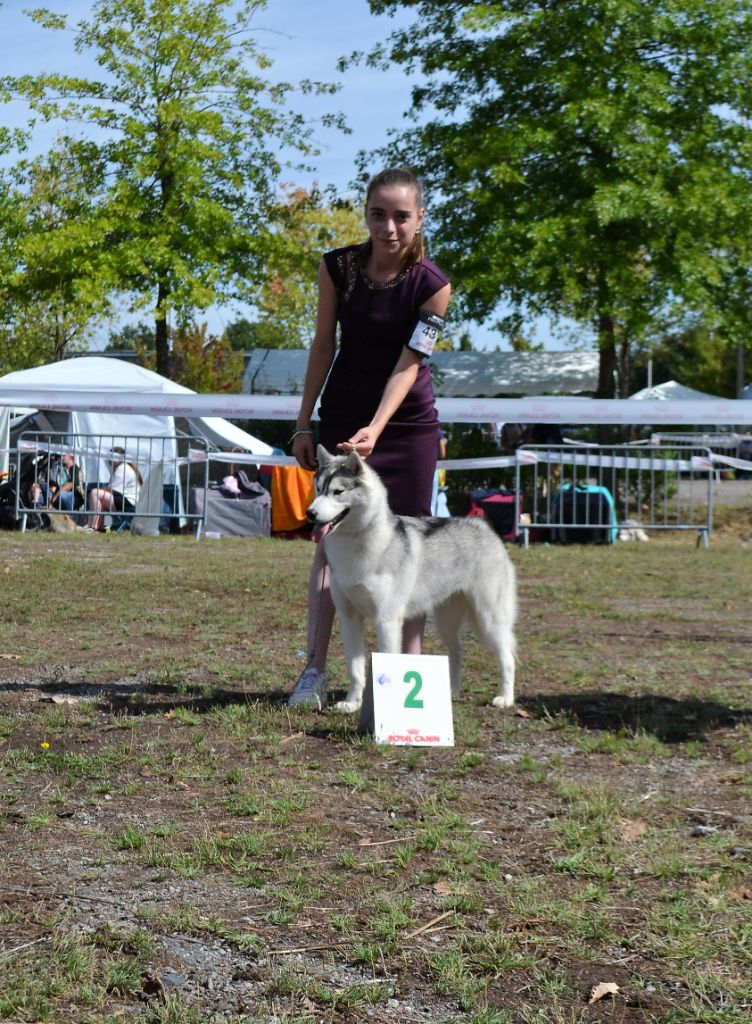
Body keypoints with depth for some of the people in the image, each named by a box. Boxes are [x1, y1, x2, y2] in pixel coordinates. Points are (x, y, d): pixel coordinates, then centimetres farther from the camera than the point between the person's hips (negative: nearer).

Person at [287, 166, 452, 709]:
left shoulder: (433, 285, -15)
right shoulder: (337, 267, -9)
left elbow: (408, 363, -19)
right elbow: (324, 345, 0)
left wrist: (375, 430, -31)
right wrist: (304, 424, 2)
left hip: (408, 422, -1)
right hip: (343, 416, 1)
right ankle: (315, 670, -7)